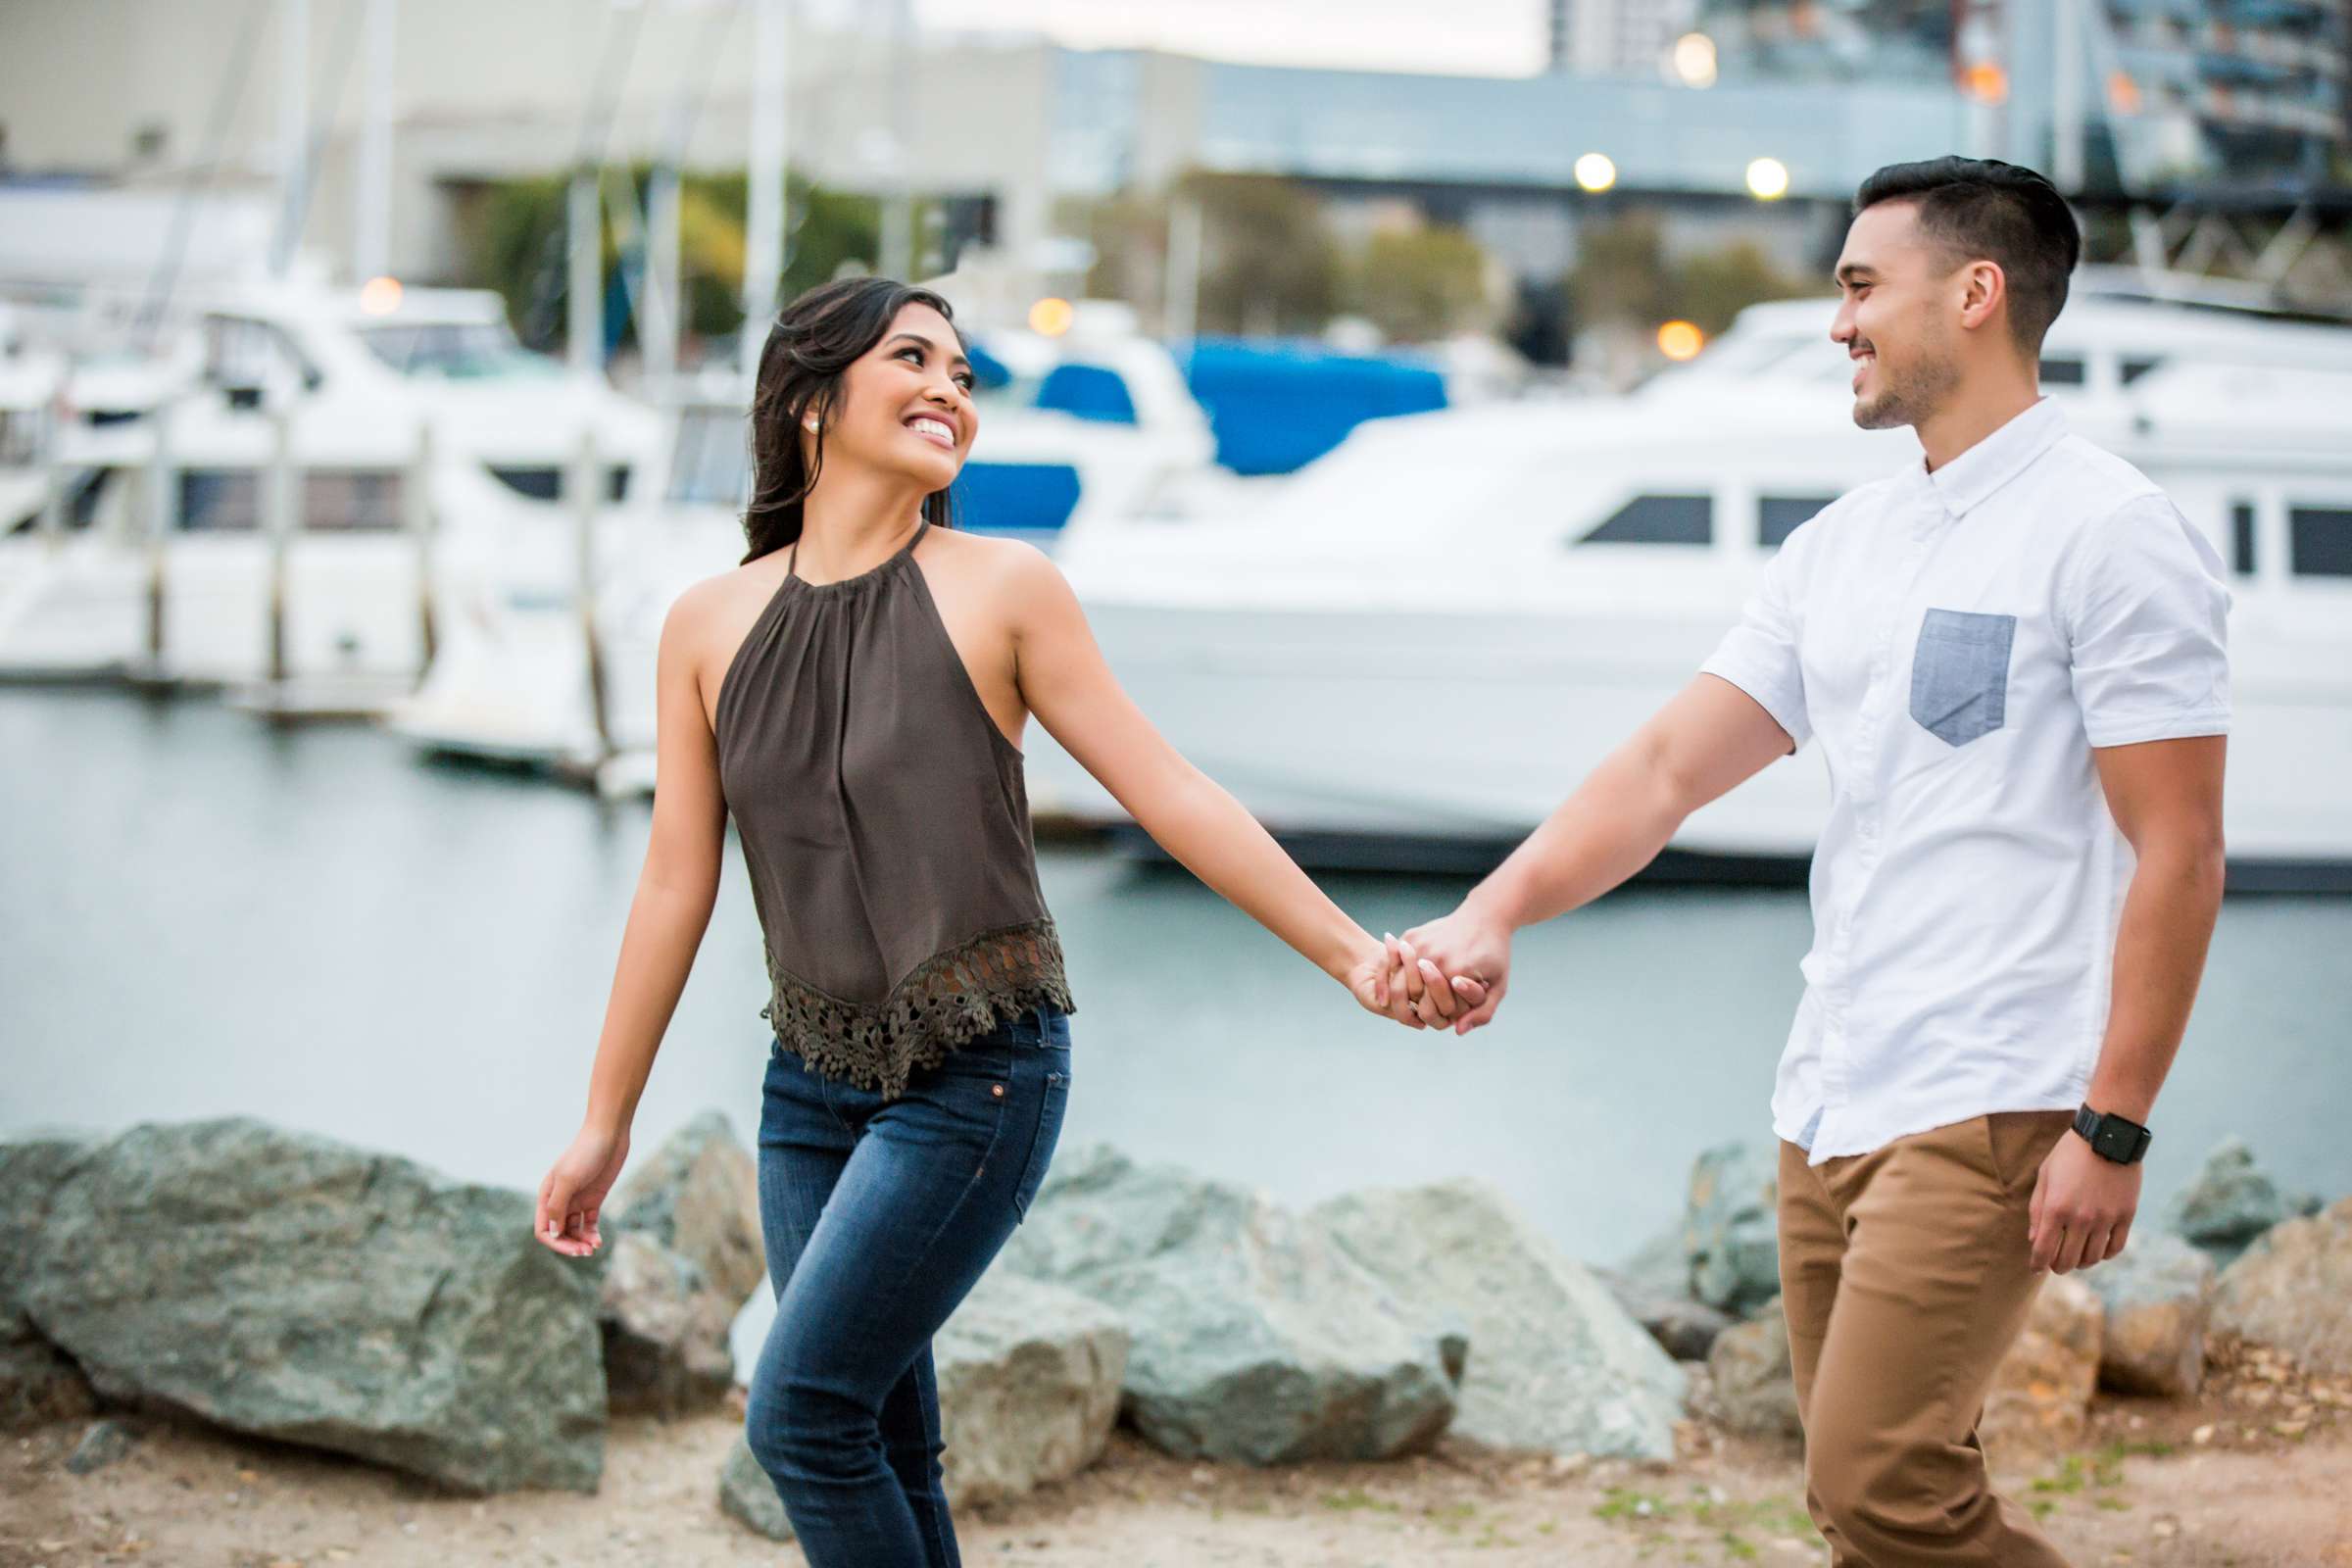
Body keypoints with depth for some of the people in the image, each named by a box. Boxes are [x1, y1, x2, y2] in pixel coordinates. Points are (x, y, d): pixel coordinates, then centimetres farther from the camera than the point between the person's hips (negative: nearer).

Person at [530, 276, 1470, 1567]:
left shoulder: (1001, 592, -3)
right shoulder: (710, 625, 6)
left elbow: (1168, 795, -3)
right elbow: (675, 885, 10)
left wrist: (1347, 952, -7)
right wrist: (605, 1125, 12)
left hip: (978, 1078, -4)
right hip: (815, 1079, 4)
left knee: (802, 1415, -12)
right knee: (885, 1452, 7)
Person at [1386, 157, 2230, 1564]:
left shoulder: (2110, 535, -8)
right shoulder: (1844, 546, 15)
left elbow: (2180, 855, -12)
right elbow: (1670, 766, 14)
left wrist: (2114, 1129, -16)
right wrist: (1494, 915, 0)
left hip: (1992, 1105, -8)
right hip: (1831, 1103, 8)